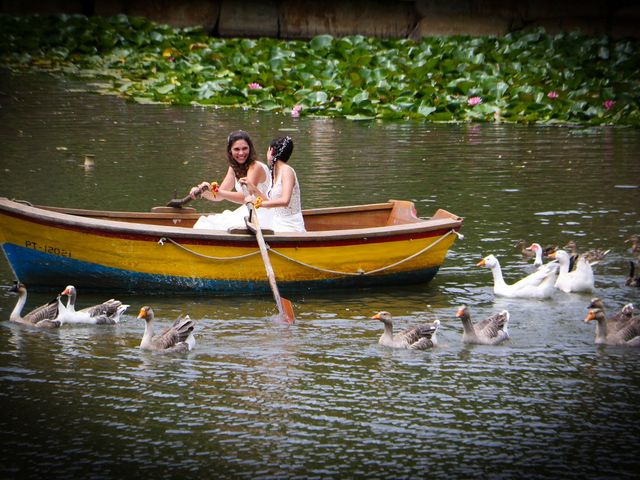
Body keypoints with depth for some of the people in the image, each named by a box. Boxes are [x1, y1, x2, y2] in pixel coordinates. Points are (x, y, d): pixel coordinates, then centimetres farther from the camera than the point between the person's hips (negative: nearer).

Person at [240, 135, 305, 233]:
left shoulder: (287, 171, -10)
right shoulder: (276, 174, 16)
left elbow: (284, 201, -25)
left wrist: (258, 202, -23)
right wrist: (252, 187, 19)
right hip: (278, 227, 8)